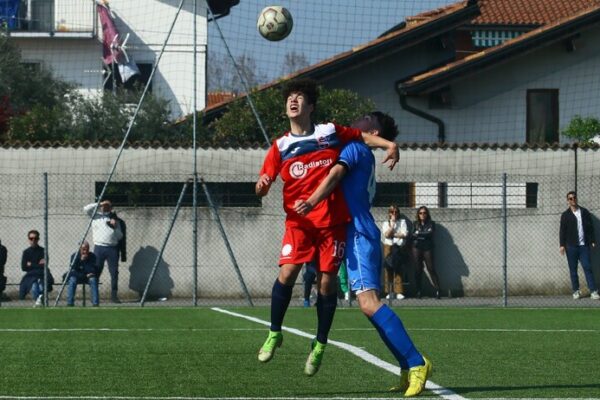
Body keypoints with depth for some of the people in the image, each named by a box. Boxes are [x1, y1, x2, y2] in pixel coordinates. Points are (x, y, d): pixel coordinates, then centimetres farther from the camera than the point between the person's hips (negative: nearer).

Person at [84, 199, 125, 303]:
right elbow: (86, 209, -3)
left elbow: (120, 236, 13)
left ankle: (114, 295, 3)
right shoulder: (96, 215, 13)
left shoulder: (115, 219, 17)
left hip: (112, 248, 2)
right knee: (96, 272, -3)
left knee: (114, 272, -2)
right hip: (99, 247, -2)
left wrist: (115, 227, -5)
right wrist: (99, 204, -4)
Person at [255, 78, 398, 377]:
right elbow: (261, 188, 6)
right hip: (299, 221, 0)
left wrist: (389, 145, 2)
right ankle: (274, 334, 2)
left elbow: (363, 137, 20)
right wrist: (262, 184, -19)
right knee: (286, 273, -17)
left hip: (333, 220, 0)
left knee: (327, 282, -1)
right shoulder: (281, 147, 7)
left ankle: (320, 345, 15)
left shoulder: (331, 133, 6)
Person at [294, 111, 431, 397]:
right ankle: (409, 370, 5)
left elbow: (335, 175, -20)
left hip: (359, 234, -10)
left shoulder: (355, 148, -3)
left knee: (368, 302, -19)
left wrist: (311, 203, -32)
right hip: (360, 232, 10)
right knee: (369, 302, 9)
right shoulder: (366, 158, 25)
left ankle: (416, 362, -24)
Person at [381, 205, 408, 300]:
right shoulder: (386, 223, 12)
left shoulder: (402, 222, 11)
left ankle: (399, 292, -10)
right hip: (389, 247, 1)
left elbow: (404, 234, -1)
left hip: (400, 248, -1)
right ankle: (389, 292, -6)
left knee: (398, 270, -7)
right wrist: (392, 223, -5)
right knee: (388, 269, -6)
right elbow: (386, 234, -5)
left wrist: (393, 234, -4)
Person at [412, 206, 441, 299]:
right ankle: (418, 291, 5)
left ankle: (437, 290, -11)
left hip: (427, 248, -2)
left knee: (431, 269, -8)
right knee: (418, 270, 1)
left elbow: (430, 233, -8)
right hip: (417, 248, 2)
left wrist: (419, 234, -4)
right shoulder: (415, 224, 13)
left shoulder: (431, 223, 8)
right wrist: (424, 235, -8)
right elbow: (413, 235, 2)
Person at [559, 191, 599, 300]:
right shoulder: (565, 215, 3)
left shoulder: (584, 212, 8)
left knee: (587, 267, -4)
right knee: (573, 269, 2)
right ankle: (576, 291, 9)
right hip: (571, 246, 0)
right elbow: (562, 231, 1)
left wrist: (592, 241, 4)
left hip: (584, 245, 0)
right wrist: (562, 245, -7)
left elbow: (590, 227, 10)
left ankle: (593, 291, -7)